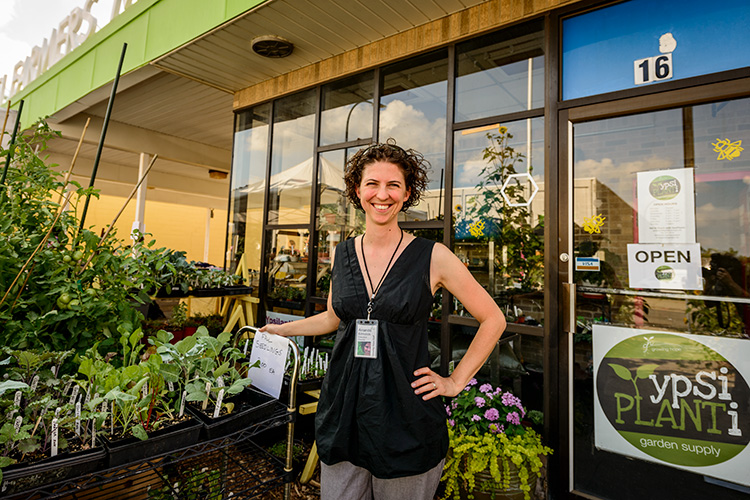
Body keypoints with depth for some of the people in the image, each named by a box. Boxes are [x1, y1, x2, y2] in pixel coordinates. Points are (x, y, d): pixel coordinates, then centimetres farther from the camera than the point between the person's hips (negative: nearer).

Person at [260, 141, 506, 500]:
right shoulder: (342, 254, 2)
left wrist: (455, 382, -4)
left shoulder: (432, 257, -10)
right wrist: (283, 329, 22)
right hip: (343, 413, 4)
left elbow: (493, 319, -2)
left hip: (406, 420, -3)